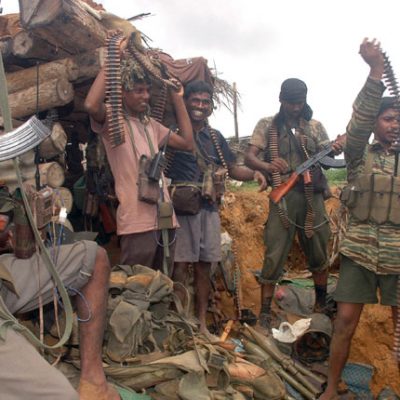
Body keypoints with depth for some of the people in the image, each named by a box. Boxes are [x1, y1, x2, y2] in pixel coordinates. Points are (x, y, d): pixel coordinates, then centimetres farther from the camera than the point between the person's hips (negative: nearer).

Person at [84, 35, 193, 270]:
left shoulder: (150, 124, 19)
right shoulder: (111, 120, -2)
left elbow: (188, 143, 18)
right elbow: (91, 105, -25)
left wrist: (178, 99, 17)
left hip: (164, 217, 7)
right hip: (137, 221, -7)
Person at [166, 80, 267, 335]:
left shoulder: (215, 137, 14)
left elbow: (232, 169, 16)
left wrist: (254, 174, -2)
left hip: (209, 208, 5)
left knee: (204, 266, 10)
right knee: (181, 265, -5)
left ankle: (202, 323, 20)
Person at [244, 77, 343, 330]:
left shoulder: (315, 127, 11)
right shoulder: (267, 125, 4)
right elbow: (249, 157, -8)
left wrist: (335, 151, -19)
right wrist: (268, 166, -30)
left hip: (312, 197, 3)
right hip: (282, 196, -2)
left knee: (318, 254, 13)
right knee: (274, 256, -2)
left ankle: (322, 304, 32)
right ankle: (266, 311, 9)